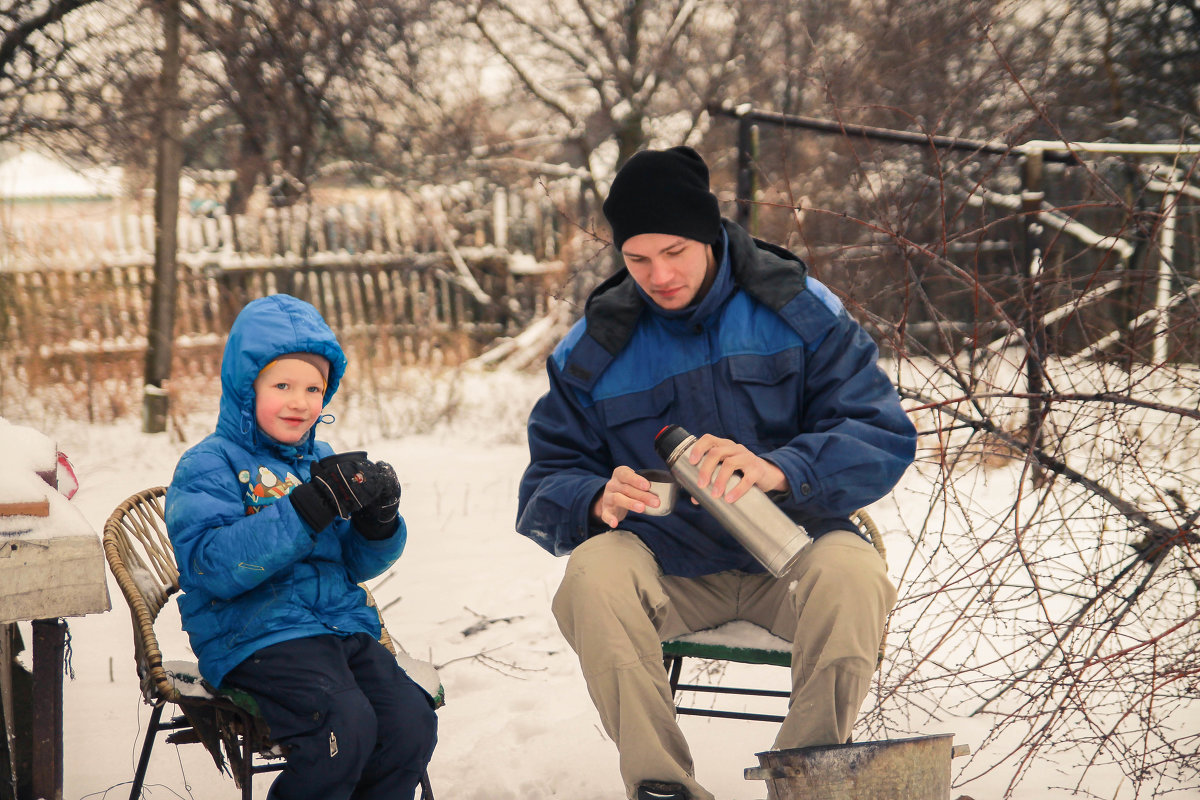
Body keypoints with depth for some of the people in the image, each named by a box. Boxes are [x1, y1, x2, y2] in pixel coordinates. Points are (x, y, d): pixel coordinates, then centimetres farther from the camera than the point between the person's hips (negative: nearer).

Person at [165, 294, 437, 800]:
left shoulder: (320, 460, 17)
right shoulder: (208, 466, -4)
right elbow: (213, 566, -21)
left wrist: (379, 520, -4)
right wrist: (311, 507, -25)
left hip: (343, 624, 6)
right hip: (255, 638, -6)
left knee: (412, 724, -15)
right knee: (346, 726, -28)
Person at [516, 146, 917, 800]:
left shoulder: (798, 310, -2)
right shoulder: (593, 348, 4)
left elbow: (884, 436, -10)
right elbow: (545, 490, 3)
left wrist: (777, 470, -30)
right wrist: (598, 501, -23)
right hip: (669, 569, 1)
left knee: (851, 573, -34)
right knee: (593, 572, -31)